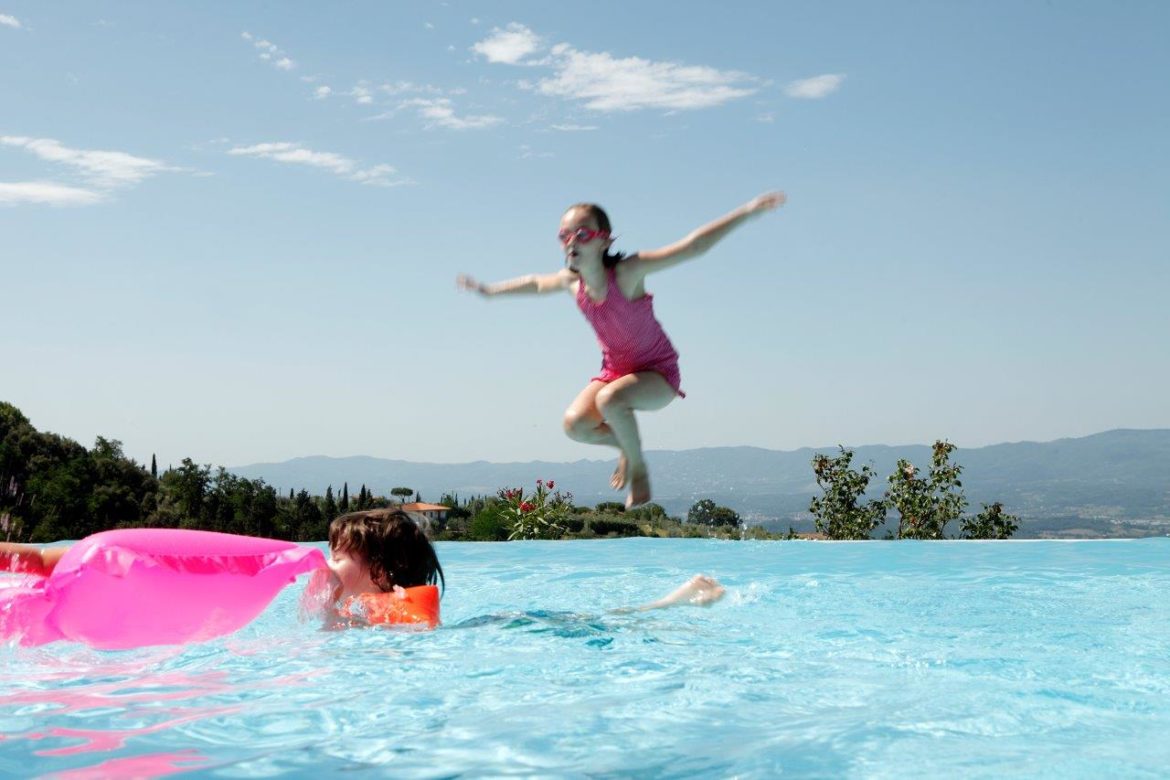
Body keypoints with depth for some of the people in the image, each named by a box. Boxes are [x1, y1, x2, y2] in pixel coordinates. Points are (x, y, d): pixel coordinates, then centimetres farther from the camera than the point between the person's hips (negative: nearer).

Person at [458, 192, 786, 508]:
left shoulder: (627, 272, -25)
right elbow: (536, 283, 16)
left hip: (658, 373, -5)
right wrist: (489, 289, 28)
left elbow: (692, 245, -30)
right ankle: (626, 444, 14)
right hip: (615, 370, 5)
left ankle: (639, 467, -8)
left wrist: (748, 210, -36)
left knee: (609, 400, -35)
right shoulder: (571, 281, -8)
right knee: (575, 423, -19)